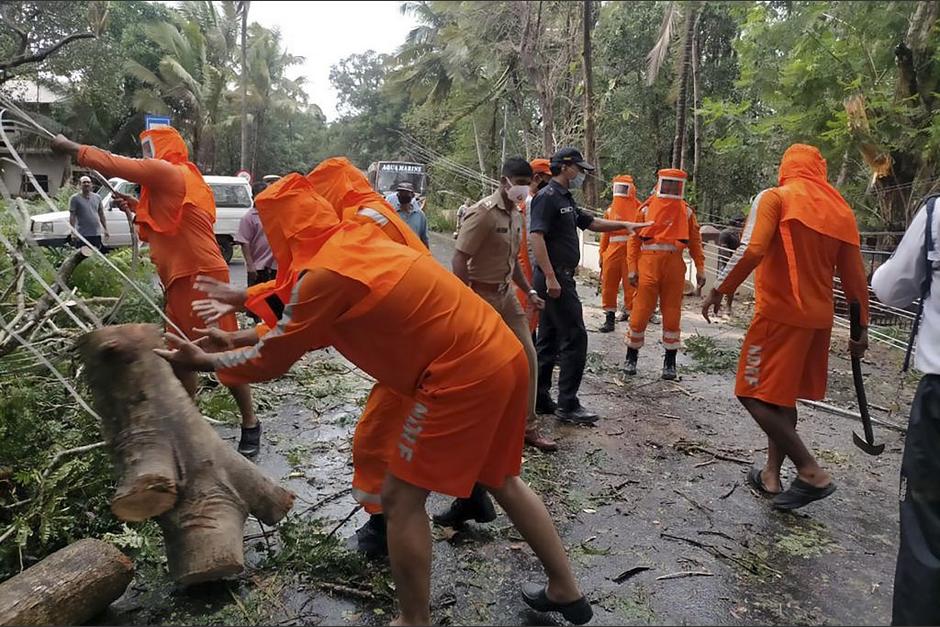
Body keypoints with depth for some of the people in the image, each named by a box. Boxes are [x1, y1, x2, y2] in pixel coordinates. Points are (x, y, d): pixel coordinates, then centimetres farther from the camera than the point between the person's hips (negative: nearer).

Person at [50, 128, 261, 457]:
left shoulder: (167, 171, -8)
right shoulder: (171, 179, 21)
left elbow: (114, 164, -6)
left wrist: (70, 147, 9)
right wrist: (138, 207, 13)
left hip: (201, 279, -10)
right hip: (183, 280, 10)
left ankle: (250, 425, 3)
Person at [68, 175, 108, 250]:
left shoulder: (97, 197, 11)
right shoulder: (75, 198, -3)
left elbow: (101, 215, 16)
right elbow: (72, 216, -6)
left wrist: (105, 229, 12)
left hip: (96, 234, 5)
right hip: (82, 234, -4)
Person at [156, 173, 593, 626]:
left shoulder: (325, 272, -12)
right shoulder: (358, 244, 14)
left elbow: (272, 362, -1)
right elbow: (319, 327, 27)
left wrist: (202, 361, 14)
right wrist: (261, 334, 31)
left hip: (462, 375, -9)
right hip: (503, 355, 10)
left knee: (401, 497, 5)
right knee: (501, 479, 24)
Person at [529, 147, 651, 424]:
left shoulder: (565, 199, 18)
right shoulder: (547, 196, -12)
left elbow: (591, 222, 27)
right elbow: (537, 236, -21)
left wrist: (625, 224, 18)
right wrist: (550, 277, -26)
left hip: (559, 277, 10)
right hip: (555, 277, -10)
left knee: (548, 339, 12)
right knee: (575, 337, -7)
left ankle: (539, 399, 19)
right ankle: (567, 404, -1)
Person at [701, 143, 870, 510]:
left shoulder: (775, 197, -5)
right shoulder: (841, 209, 12)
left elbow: (751, 250, -20)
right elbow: (854, 276, 11)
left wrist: (719, 290, -10)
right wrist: (861, 327, 17)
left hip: (779, 313, -7)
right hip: (820, 318, 7)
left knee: (754, 394, -2)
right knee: (783, 395, 16)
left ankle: (812, 472, -5)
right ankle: (771, 474, 21)